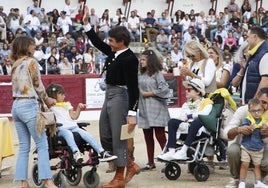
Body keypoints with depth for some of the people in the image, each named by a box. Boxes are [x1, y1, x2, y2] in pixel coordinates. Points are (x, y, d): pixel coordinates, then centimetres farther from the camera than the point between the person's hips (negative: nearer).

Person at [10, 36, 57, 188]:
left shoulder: (16, 65, 17)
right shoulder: (31, 62, -5)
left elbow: (19, 86, 14)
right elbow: (38, 85, -6)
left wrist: (41, 99, 13)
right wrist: (47, 99, 10)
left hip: (16, 105, 8)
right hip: (29, 105, -8)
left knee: (24, 147, 8)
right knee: (42, 145, -5)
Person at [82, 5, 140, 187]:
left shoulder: (130, 59, -17)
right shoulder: (114, 53, 7)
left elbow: (133, 87, -19)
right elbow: (97, 42, 22)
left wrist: (132, 113, -22)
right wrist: (86, 22, 17)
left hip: (120, 96, -9)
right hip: (109, 95, 9)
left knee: (118, 137, -1)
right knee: (105, 137, 13)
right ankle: (131, 165, 25)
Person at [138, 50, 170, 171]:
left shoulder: (157, 73, -5)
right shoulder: (141, 74, 13)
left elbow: (164, 90, -13)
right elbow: (138, 89, 19)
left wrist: (149, 94, -10)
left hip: (156, 110, -7)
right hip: (144, 109, 7)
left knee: (160, 136, -8)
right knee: (148, 137, 10)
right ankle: (150, 163, 18)